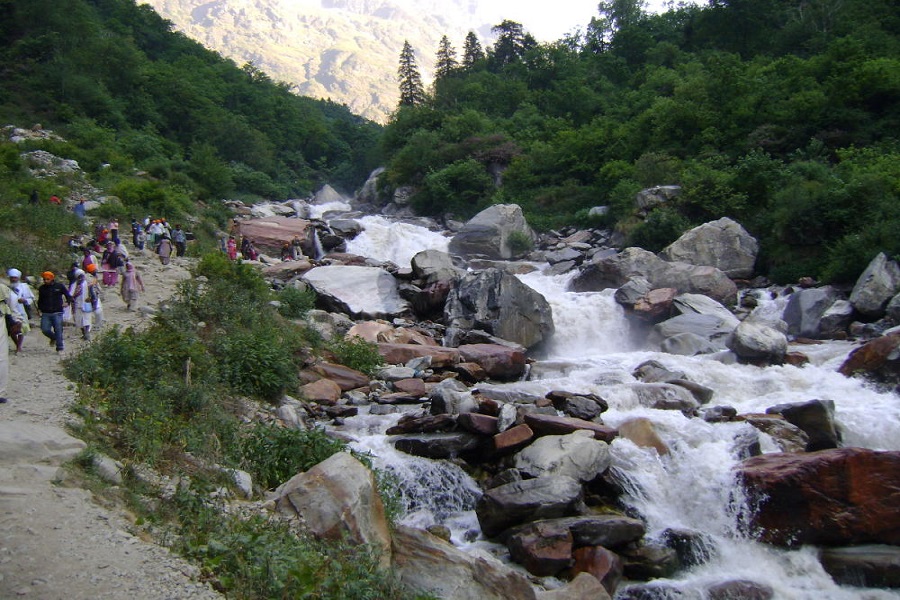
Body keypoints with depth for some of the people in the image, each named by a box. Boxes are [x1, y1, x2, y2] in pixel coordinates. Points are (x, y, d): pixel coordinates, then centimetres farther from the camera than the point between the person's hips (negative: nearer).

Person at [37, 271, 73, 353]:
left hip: (57, 313, -3)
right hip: (45, 313, 3)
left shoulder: (59, 286, 2)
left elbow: (68, 295, 9)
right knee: (45, 330, -8)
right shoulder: (42, 288, 12)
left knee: (58, 331, -6)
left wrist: (68, 302, -11)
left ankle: (59, 348, 3)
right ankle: (53, 338, 25)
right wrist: (39, 309, 11)